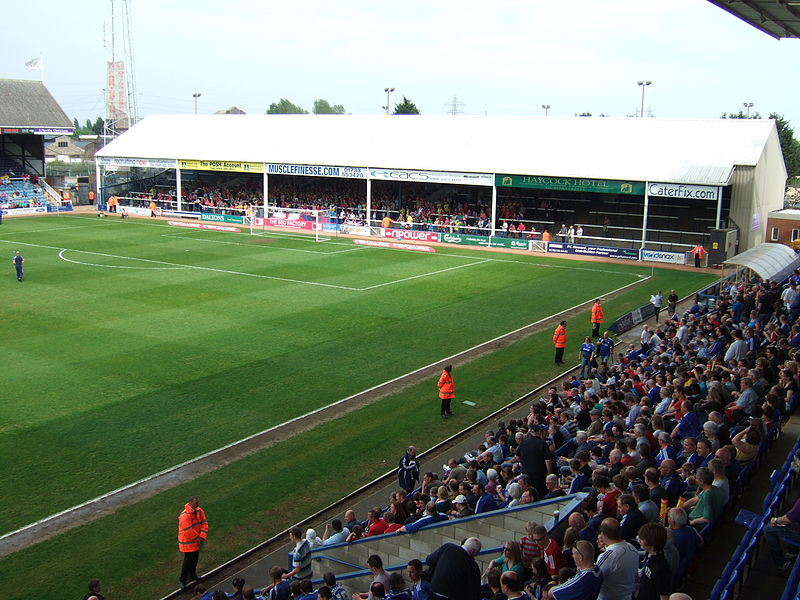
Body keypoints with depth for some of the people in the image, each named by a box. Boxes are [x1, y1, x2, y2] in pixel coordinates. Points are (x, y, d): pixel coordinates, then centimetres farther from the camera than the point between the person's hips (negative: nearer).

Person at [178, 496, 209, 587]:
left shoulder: (200, 511, -5)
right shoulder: (185, 516, -29)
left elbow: (204, 524, -3)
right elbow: (188, 532, -26)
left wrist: (202, 537, -13)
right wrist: (198, 539, -14)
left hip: (196, 541, 7)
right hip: (188, 543, -7)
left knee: (195, 559, 22)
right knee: (188, 561, 0)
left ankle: (192, 575, 43)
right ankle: (183, 581, 16)